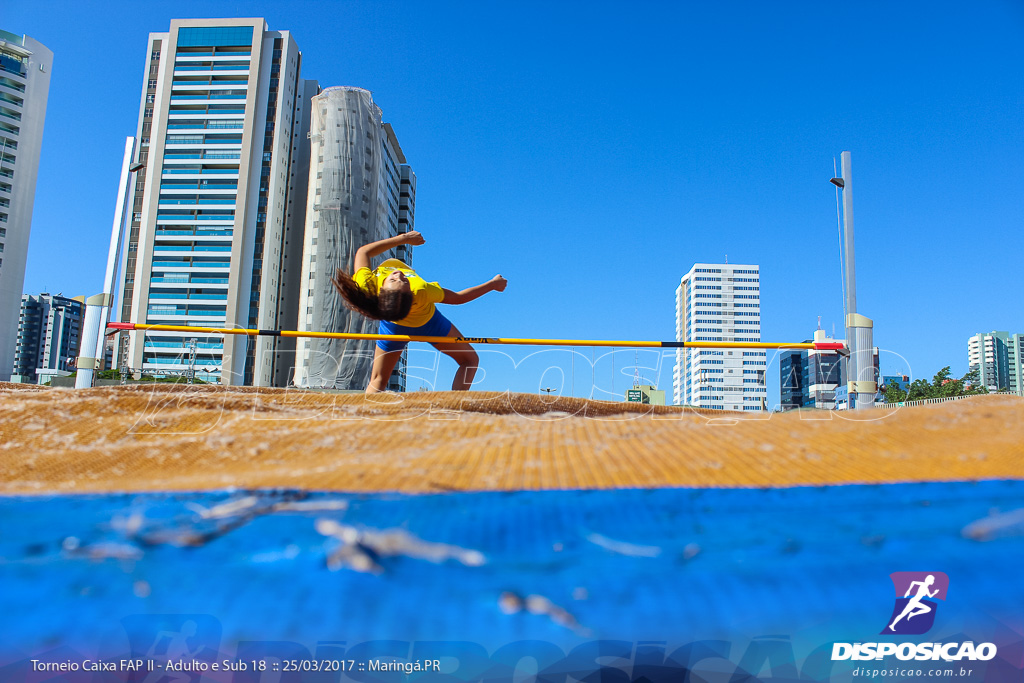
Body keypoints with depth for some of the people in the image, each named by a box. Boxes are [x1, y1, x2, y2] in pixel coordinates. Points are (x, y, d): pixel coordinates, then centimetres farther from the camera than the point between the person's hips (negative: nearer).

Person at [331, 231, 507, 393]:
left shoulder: (365, 286, -37)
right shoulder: (420, 291, -45)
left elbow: (363, 251, -16)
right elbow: (457, 297, -26)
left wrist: (402, 238, -16)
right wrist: (492, 284, -12)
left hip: (392, 327, 3)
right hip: (426, 322, -3)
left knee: (377, 381, 18)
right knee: (470, 360, 13)